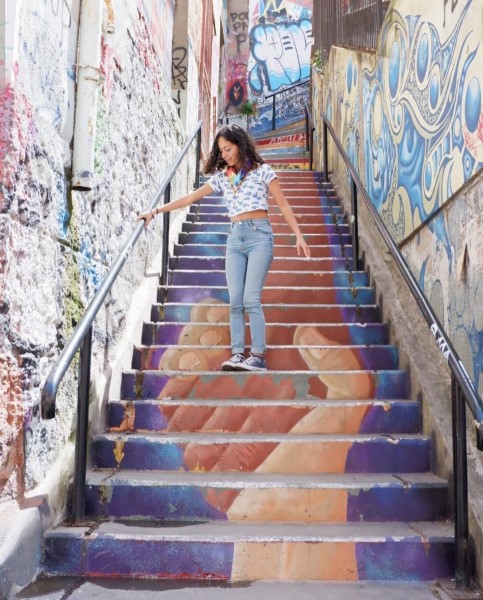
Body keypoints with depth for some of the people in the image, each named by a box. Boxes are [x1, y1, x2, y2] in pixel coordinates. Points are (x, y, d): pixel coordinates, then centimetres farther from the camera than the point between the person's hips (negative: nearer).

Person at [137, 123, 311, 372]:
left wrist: (298, 236, -3)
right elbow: (190, 198, 14)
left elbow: (283, 204, 4)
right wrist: (156, 211, 10)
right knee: (235, 301, -4)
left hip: (259, 235, -4)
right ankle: (238, 354, -2)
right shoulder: (221, 177, 14)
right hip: (235, 238, 4)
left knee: (251, 299, -13)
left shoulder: (262, 170, 4)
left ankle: (258, 356, -10)